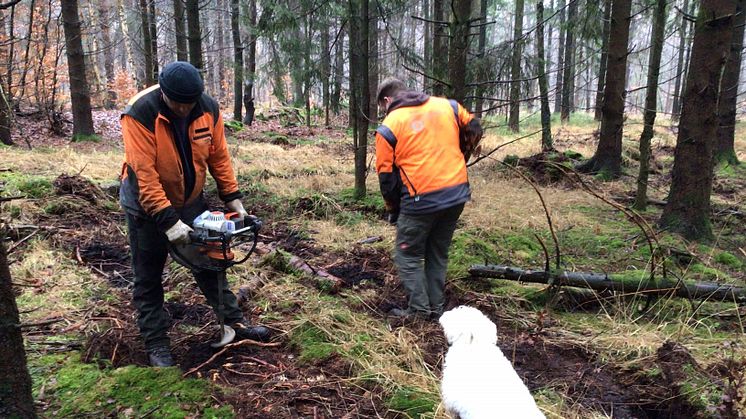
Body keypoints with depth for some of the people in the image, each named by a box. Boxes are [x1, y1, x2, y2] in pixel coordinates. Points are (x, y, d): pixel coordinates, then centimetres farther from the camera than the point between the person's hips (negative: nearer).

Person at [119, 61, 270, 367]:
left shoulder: (208, 109, -12)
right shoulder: (140, 113, -27)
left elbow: (219, 156, -2)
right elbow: (144, 173, -30)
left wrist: (232, 197, -6)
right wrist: (167, 220, -34)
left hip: (190, 201, 4)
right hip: (147, 207, -4)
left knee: (210, 265, 13)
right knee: (148, 279, 6)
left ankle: (235, 323, 26)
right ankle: (156, 344, 20)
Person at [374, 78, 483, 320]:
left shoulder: (389, 126, -3)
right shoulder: (447, 106, 8)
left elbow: (386, 175, -1)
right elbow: (474, 131, 17)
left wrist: (393, 210, 12)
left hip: (421, 200, -5)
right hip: (457, 195, 6)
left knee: (408, 256, 12)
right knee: (438, 255, 20)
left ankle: (419, 311, 11)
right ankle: (436, 308, 27)